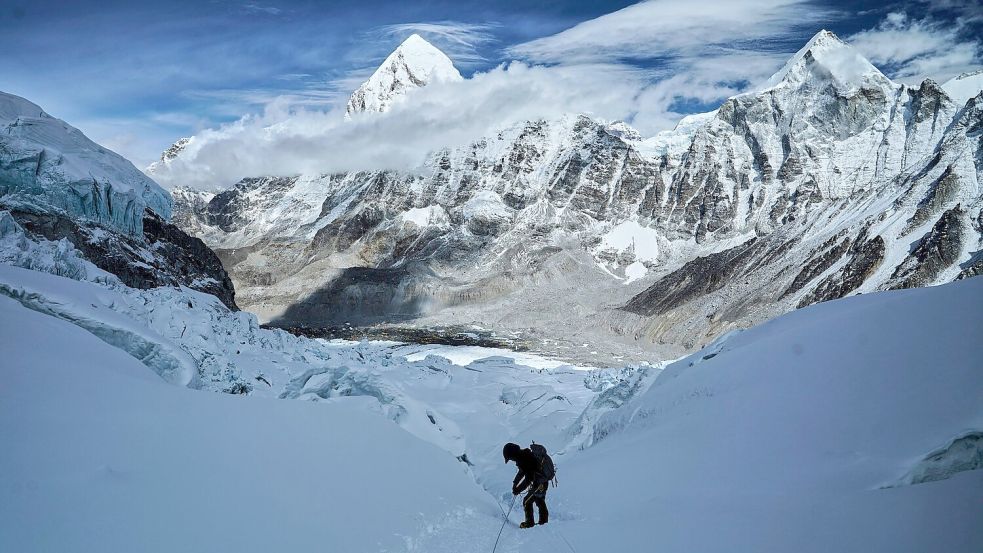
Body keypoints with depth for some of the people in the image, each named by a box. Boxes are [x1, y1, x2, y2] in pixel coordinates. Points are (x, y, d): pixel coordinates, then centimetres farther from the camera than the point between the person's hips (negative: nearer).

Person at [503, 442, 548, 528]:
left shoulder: (525, 460, -29)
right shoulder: (522, 456, 3)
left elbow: (528, 479, -28)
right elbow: (522, 471, 21)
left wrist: (518, 489, -21)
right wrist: (515, 483, 19)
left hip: (540, 484, -10)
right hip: (543, 482, 10)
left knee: (527, 501, -2)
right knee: (540, 502, 24)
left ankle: (529, 523, 5)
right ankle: (544, 521, 36)